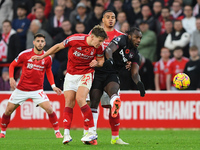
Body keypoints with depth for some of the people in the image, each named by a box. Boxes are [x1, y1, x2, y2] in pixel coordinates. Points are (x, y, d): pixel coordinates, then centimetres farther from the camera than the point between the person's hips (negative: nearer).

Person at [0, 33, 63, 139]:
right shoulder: (25, 54, -8)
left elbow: (49, 72, 15)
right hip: (21, 89, 0)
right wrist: (11, 78, -11)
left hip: (37, 90, 0)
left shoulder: (47, 57, -3)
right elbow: (12, 65, 4)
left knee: (49, 109, -16)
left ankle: (57, 131, -1)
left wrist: (53, 86, 4)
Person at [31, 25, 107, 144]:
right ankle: (66, 134, 1)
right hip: (71, 75, 2)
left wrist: (97, 63, -20)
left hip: (86, 74, -2)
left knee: (80, 99, -20)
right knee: (69, 102, -4)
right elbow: (59, 46, -3)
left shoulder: (98, 47, -13)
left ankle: (92, 131, -16)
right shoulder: (74, 39, -18)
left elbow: (101, 61, 5)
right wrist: (42, 56, 3)